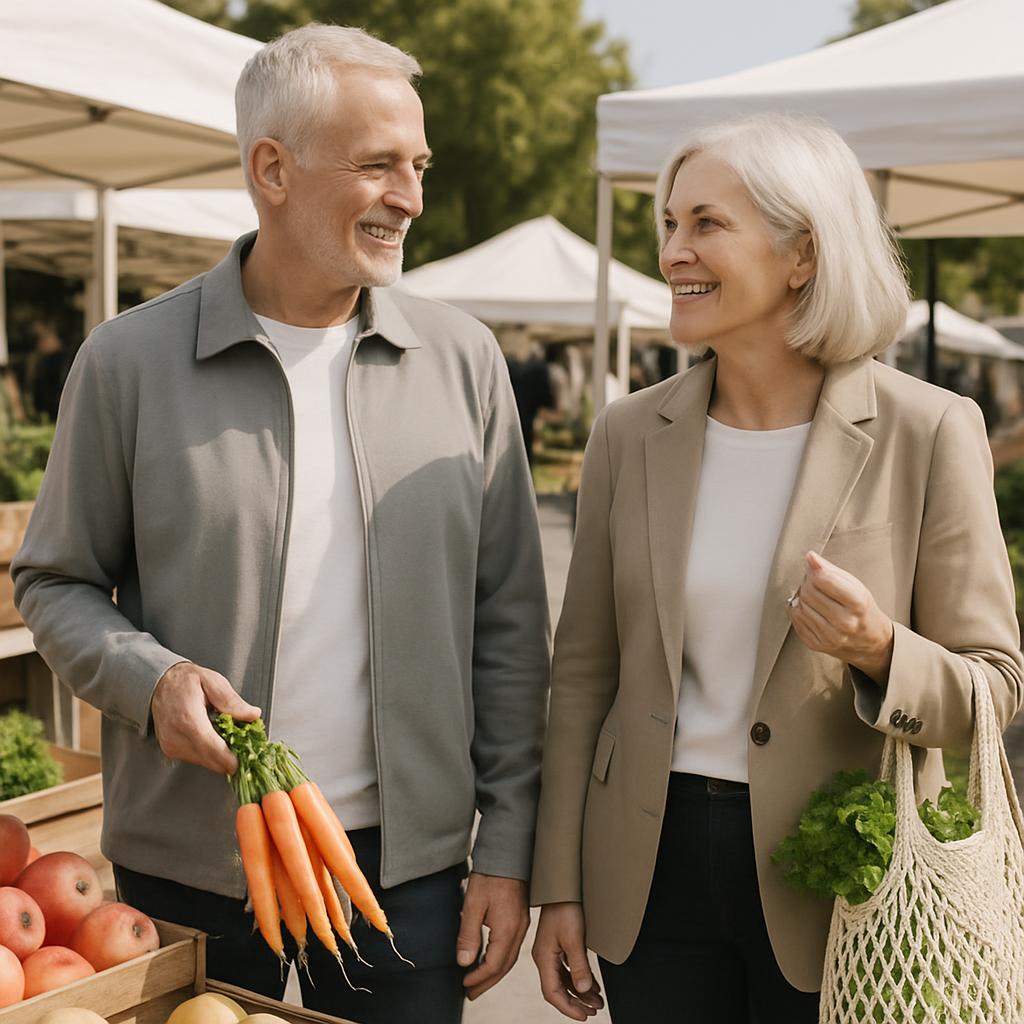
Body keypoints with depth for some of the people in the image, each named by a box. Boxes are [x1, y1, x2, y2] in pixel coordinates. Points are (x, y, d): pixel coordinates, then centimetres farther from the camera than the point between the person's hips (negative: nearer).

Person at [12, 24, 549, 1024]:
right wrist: (147, 678, -17)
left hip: (406, 853, 1)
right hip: (188, 857, -1)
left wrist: (507, 848, 0)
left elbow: (508, 623, 1)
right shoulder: (128, 361, -5)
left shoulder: (463, 360, 0)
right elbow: (54, 581, 3)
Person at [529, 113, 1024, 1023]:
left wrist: (878, 650, -26)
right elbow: (583, 669, 5)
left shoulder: (928, 433, -9)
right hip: (654, 873, 3)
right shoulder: (629, 433, 1)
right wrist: (560, 887, 4)